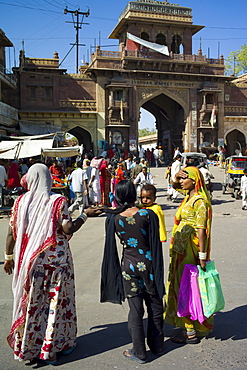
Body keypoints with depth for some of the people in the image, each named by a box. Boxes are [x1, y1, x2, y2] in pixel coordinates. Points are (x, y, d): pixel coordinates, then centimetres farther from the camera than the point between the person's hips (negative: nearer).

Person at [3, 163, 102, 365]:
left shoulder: (21, 201, -2)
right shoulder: (58, 201, -10)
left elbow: (12, 232, 2)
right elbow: (68, 229, -14)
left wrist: (8, 257, 14)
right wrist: (85, 215, -2)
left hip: (30, 260, 3)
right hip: (56, 259, -3)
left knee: (31, 301, 15)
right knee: (57, 301, 11)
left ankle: (26, 346, 28)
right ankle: (53, 345, 22)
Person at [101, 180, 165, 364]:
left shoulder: (114, 219, -10)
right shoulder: (148, 215, -14)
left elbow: (110, 248, 3)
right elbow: (156, 244, -9)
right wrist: (158, 269, 4)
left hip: (129, 266, 0)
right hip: (148, 264, 0)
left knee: (136, 310, 12)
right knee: (155, 307, 18)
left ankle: (139, 352, 24)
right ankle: (157, 346, 35)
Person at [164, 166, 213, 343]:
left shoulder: (200, 201, -18)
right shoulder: (189, 196, 9)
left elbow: (201, 230, -22)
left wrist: (202, 256, -24)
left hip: (190, 251, -10)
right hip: (180, 249, 10)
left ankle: (191, 333, 14)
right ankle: (189, 327, 34)